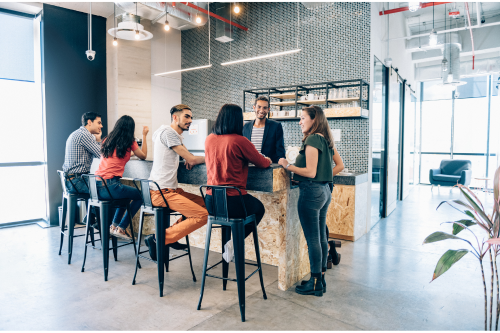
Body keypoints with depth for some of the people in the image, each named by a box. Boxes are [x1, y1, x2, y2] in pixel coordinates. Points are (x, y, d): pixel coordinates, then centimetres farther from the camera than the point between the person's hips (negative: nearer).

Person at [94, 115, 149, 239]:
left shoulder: (107, 140, 14)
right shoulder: (130, 142, -2)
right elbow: (143, 156, 14)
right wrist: (144, 136, 20)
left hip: (97, 186, 7)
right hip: (109, 186, -7)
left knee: (126, 194, 32)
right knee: (140, 196, 14)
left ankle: (114, 225, 30)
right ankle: (121, 228, 12)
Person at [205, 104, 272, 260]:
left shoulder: (209, 139, 4)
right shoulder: (239, 140, -13)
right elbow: (262, 163, -1)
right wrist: (268, 160, 24)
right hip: (233, 202, -6)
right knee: (259, 209, 26)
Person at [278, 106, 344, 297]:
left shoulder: (312, 140, -14)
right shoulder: (326, 140, 13)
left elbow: (310, 172, -19)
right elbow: (340, 166, 17)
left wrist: (288, 166, -11)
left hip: (312, 192, -10)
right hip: (325, 190, 10)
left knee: (312, 239, 0)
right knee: (321, 237, 15)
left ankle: (315, 283, 11)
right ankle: (321, 279, 26)